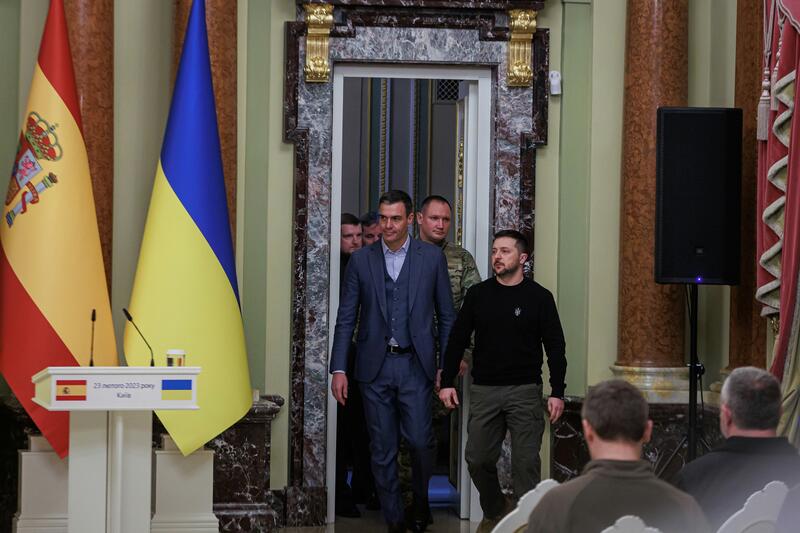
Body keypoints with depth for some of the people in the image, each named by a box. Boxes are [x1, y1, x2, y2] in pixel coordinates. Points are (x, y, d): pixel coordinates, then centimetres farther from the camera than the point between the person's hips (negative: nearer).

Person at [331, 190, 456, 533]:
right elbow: (346, 319, 5)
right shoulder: (361, 260, 4)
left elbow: (446, 316, 6)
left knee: (419, 440, -7)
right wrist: (338, 369, -1)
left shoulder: (432, 257, 3)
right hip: (375, 366, 1)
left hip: (415, 365, -1)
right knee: (382, 449, 4)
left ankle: (420, 502, 19)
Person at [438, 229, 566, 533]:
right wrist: (447, 382, 3)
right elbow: (457, 340, 9)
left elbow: (555, 346, -1)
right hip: (483, 391, 3)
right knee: (478, 459, 4)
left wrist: (557, 392, -8)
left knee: (526, 462, -5)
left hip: (524, 392, -3)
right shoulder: (478, 295, 6)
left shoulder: (539, 297, -1)